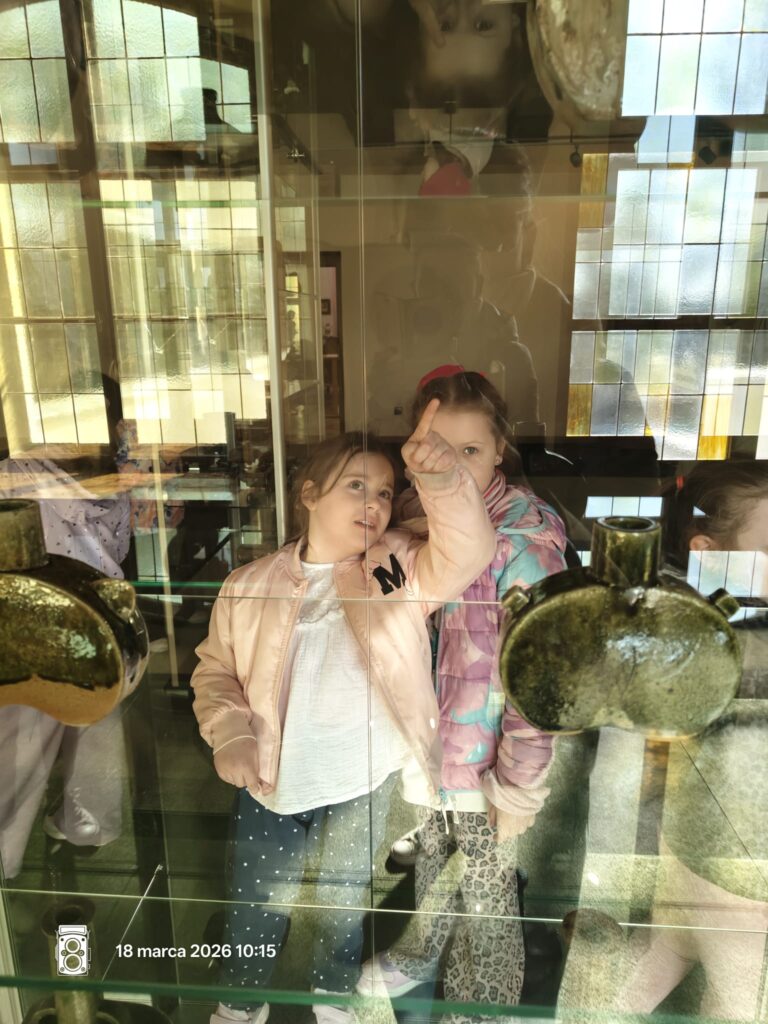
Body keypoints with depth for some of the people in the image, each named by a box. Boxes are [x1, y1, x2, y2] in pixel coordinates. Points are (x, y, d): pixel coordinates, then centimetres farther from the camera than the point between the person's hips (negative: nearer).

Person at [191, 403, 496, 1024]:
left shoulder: (399, 570, -8)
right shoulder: (251, 586, -5)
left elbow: (466, 554, -26)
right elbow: (216, 670, 4)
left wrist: (442, 478, -42)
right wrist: (230, 735, -12)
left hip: (365, 787, 0)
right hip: (272, 785, 1)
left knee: (344, 909, 23)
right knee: (256, 909, 20)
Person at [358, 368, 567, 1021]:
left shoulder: (524, 538, -23)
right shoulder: (413, 515, -5)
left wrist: (519, 786, -16)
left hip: (484, 762, -5)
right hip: (421, 747, 5)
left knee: (485, 892, 17)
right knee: (431, 858, 29)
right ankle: (423, 952, 58)